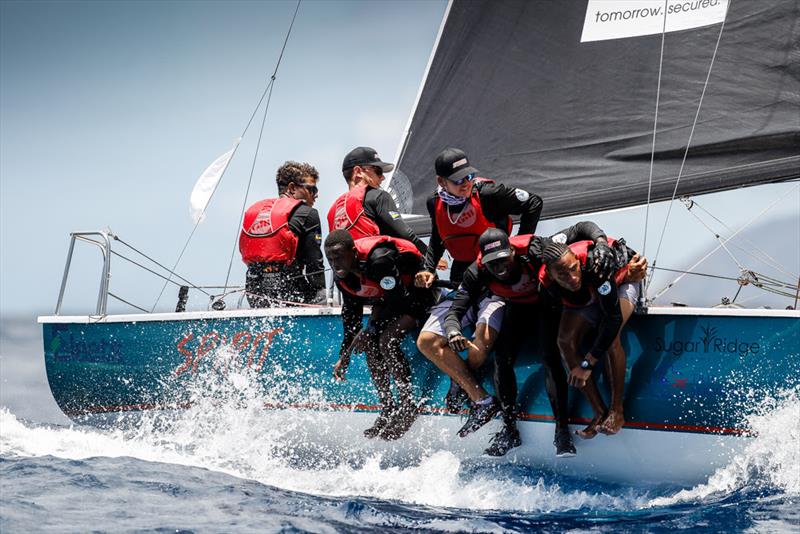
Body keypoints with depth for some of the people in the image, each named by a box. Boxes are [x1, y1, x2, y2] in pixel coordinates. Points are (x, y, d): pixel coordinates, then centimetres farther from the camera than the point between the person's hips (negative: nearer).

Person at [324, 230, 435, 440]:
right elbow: (351, 313, 3)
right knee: (370, 343, -7)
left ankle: (407, 405, -13)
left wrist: (371, 328, -26)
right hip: (386, 299, 8)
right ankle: (387, 408, 4)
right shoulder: (341, 276, -10)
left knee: (387, 341, -24)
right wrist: (344, 356, 4)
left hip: (416, 293, -8)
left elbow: (398, 300, -30)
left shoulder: (379, 260, -36)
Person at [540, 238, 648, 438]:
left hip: (622, 280, -4)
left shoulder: (594, 264, -45)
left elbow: (614, 318, -40)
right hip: (585, 297, 4)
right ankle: (600, 413, -11)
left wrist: (587, 364, -39)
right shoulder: (547, 281, -32)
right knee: (566, 340, -17)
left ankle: (617, 412, -20)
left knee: (610, 336, -30)